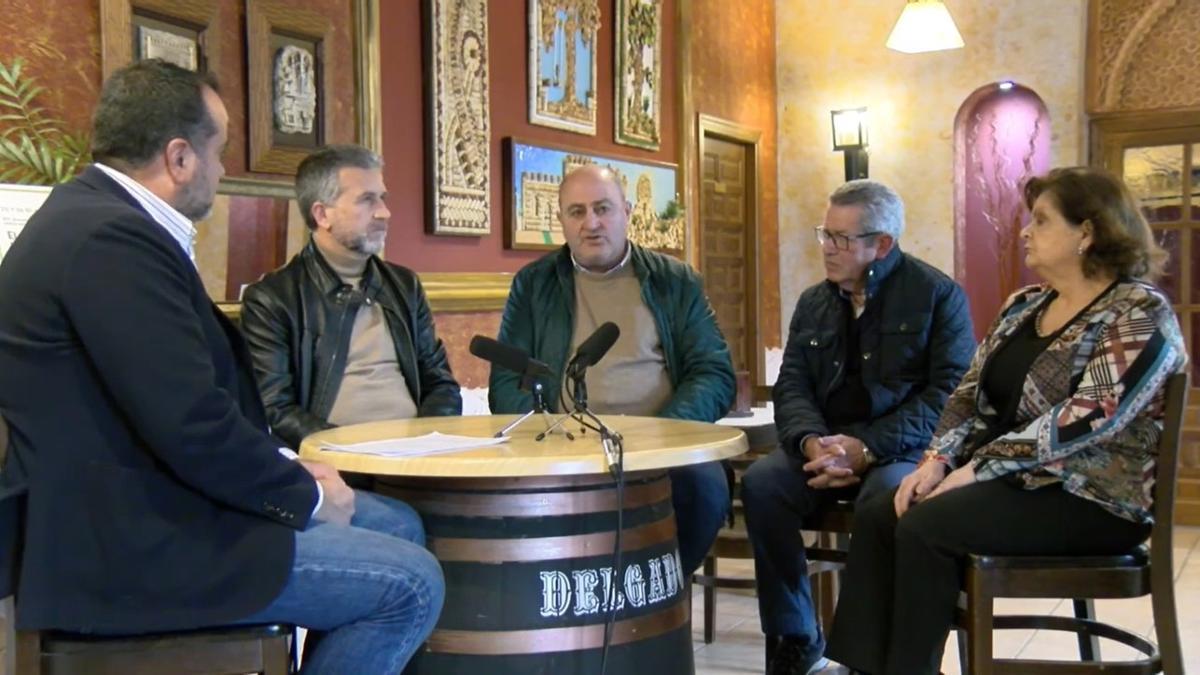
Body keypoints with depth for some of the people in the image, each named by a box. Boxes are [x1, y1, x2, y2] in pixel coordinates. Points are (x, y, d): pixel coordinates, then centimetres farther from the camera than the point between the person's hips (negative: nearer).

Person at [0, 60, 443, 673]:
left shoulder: (98, 215, 11)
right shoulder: (111, 238, -22)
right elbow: (194, 427, -25)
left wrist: (289, 469, 6)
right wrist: (306, 495, -9)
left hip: (133, 508, 11)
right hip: (126, 549, -11)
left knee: (398, 525, 15)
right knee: (411, 584, -12)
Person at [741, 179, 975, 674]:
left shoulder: (939, 295, -3)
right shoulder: (813, 302, 14)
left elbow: (950, 394, -12)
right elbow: (791, 386, 7)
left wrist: (868, 447, -23)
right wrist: (812, 442, -16)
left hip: (904, 448, -4)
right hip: (824, 443, 5)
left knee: (887, 495, -37)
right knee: (761, 483, -24)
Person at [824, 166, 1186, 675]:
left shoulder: (1140, 313, -12)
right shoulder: (1023, 305, 13)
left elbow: (1090, 417, -23)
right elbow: (972, 393, 11)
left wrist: (979, 468, -23)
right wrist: (939, 459, -8)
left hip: (1093, 497, -8)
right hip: (1014, 480, 8)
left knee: (924, 527, -26)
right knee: (877, 517, -12)